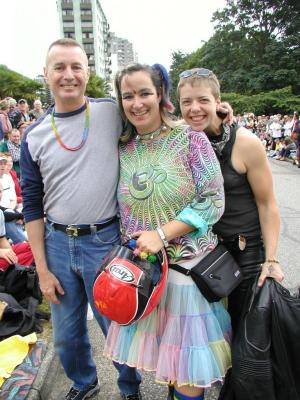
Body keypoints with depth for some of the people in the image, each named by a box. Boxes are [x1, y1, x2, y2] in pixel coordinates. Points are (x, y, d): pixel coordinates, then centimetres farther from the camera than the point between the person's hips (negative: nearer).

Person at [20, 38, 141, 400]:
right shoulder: (34, 136, 0)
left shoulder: (112, 113, -5)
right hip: (57, 242, 3)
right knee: (66, 335, 20)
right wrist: (42, 270, 2)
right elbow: (32, 206, 3)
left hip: (105, 240, -2)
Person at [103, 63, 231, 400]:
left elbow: (213, 201, -13)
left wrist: (163, 234, -20)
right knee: (161, 348, 20)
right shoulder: (122, 149, 2)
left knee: (187, 357, 10)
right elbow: (122, 208, 10)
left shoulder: (190, 139, -10)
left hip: (187, 262, -3)